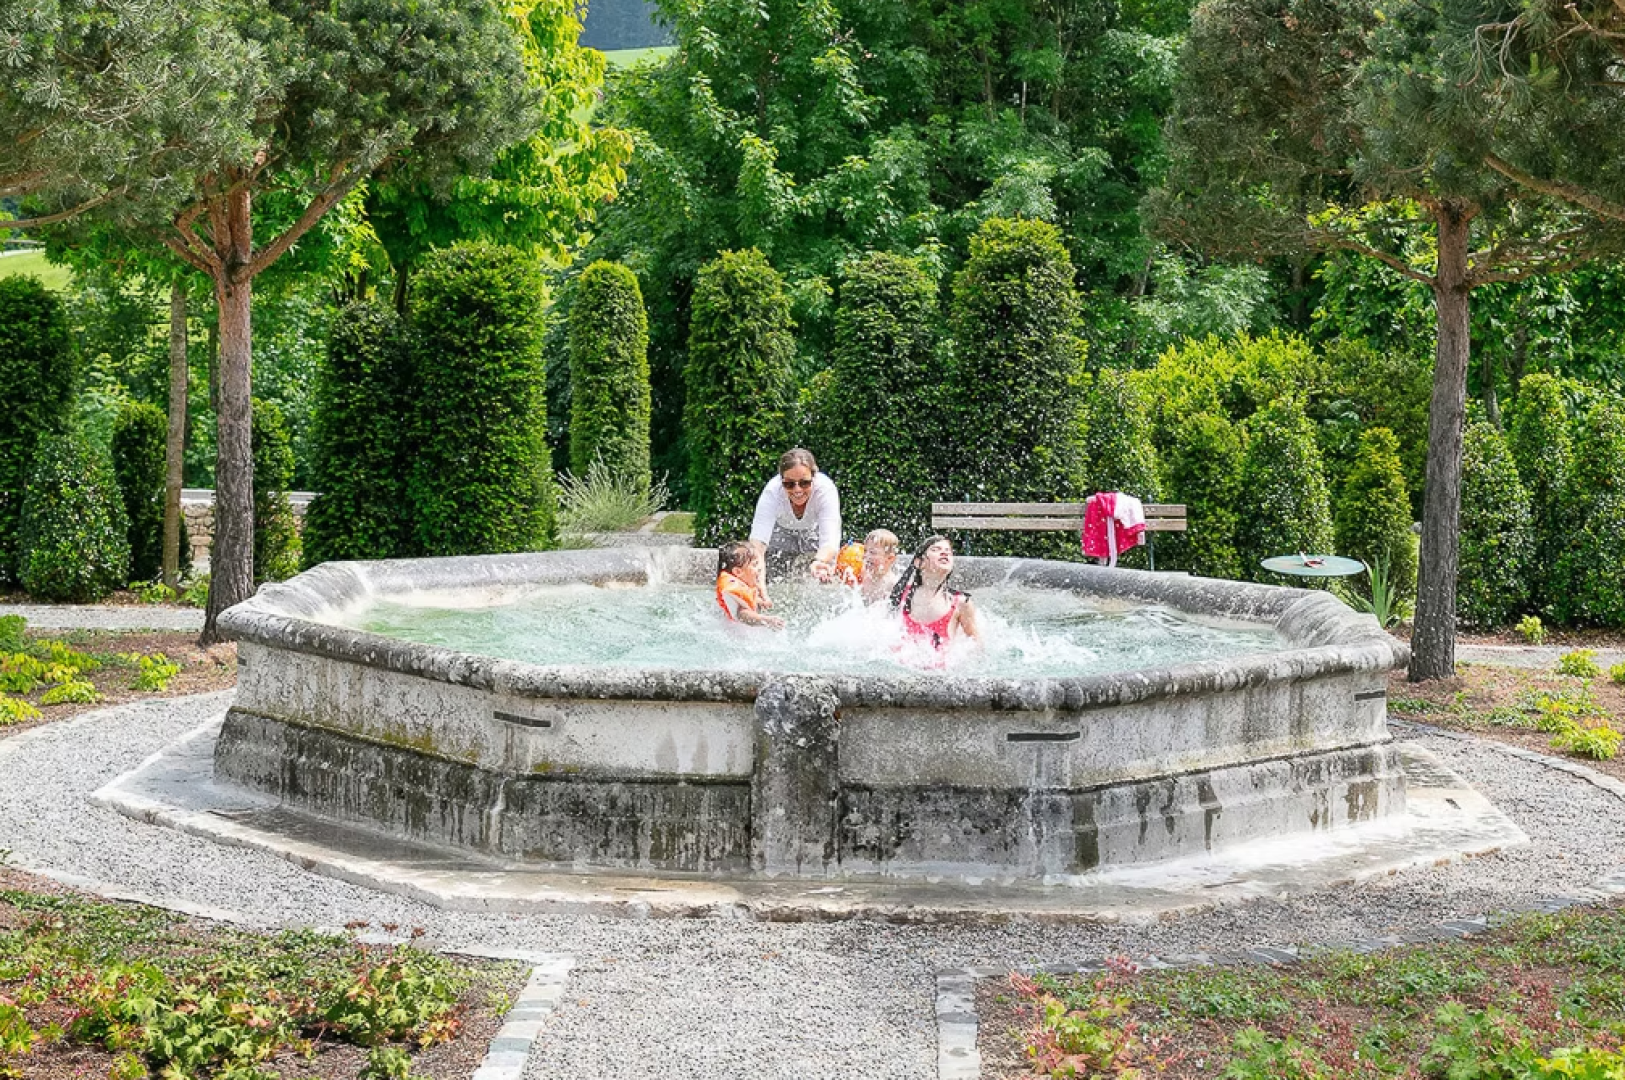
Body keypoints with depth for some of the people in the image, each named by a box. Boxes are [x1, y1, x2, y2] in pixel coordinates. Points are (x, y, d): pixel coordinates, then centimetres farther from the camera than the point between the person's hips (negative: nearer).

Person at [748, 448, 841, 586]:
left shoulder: (826, 489, -39)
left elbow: (830, 540, -49)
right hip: (781, 530, 0)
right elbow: (758, 540, -48)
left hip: (814, 529, 0)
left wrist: (820, 561, -72)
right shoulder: (772, 492, -39)